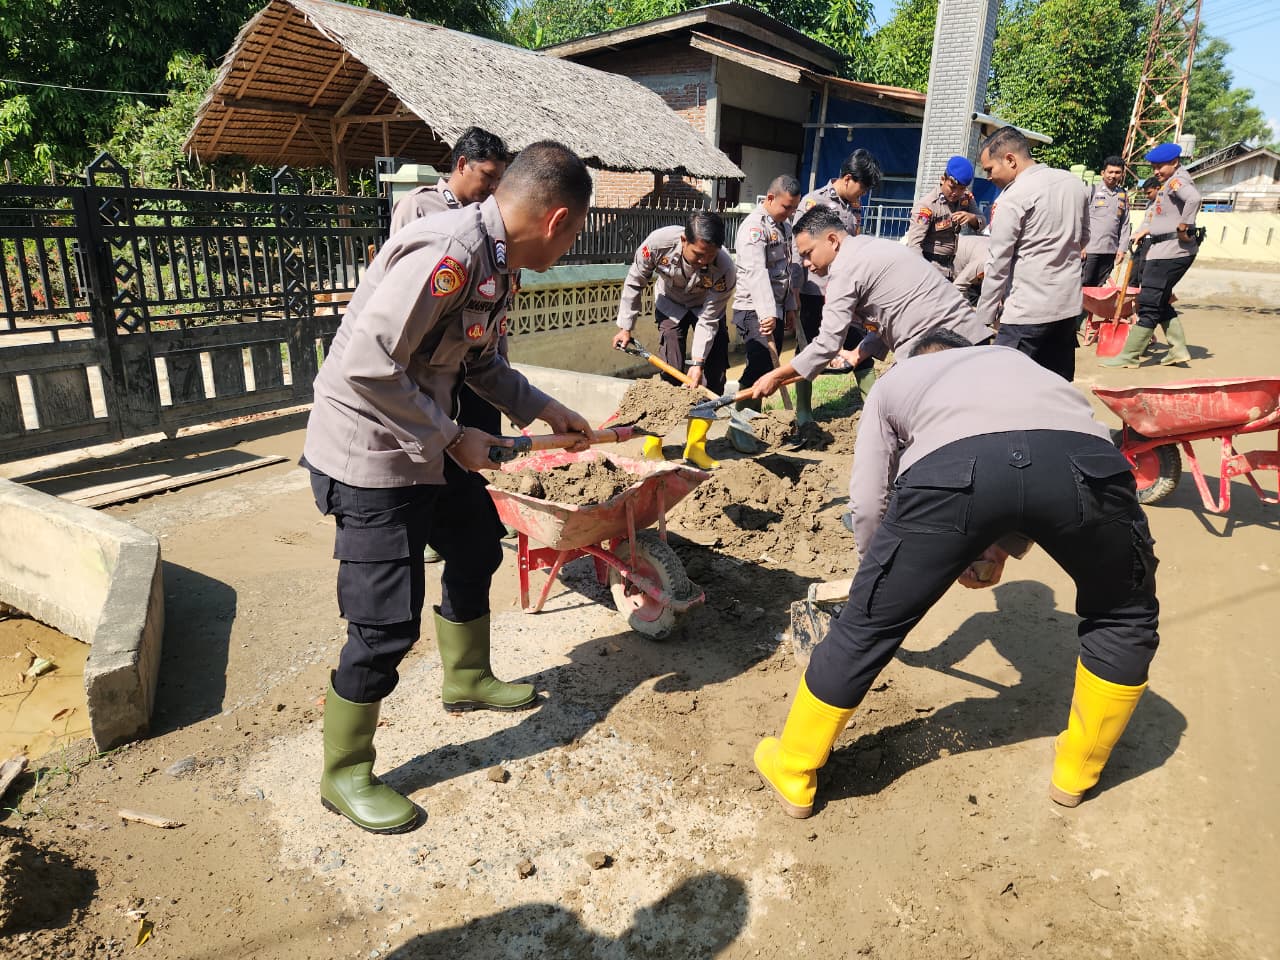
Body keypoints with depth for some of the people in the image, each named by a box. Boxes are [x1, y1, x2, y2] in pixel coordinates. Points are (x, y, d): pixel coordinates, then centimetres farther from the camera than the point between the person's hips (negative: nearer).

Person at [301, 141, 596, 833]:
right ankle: (344, 777, 20)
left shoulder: (493, 261, 5)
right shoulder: (448, 254, -27)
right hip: (371, 457, -10)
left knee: (476, 549, 23)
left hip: (426, 447, 10)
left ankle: (467, 679, 47)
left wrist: (542, 407, 15)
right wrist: (453, 438, -21)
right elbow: (367, 367, -29)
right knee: (388, 623, -3)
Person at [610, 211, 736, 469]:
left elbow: (708, 320, -26)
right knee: (672, 373, -13)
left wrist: (698, 362, -32)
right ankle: (652, 441, 1)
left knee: (714, 376, -7)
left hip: (706, 308, 1)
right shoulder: (659, 242, -34)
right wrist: (625, 327, -12)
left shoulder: (725, 270, -35)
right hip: (671, 305, -1)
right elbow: (634, 283, -16)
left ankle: (695, 445, 4)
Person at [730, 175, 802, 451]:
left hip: (775, 309, 9)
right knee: (760, 366, -16)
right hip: (754, 311, -9)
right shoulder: (754, 226, -14)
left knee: (769, 367, 10)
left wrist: (790, 306, 17)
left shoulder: (785, 227, 15)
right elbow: (756, 273, -26)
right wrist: (766, 313, -35)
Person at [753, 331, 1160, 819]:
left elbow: (868, 501, 31)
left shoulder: (896, 378, 38)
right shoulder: (1014, 358, 46)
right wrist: (1001, 548, 43)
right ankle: (1077, 770, 43)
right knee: (1125, 617, 31)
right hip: (1086, 456, 2)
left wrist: (878, 570, 47)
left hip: (948, 465, -1)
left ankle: (791, 771, 34)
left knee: (868, 624, 17)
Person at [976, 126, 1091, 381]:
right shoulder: (1075, 184, 10)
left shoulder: (1014, 197, -13)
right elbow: (1083, 239, 22)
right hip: (1068, 305, 8)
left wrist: (984, 317, -5)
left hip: (1028, 312, -8)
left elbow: (998, 262, -11)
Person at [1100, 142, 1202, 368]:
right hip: (1163, 251, 11)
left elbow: (1194, 198, -33)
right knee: (1161, 302, 16)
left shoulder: (1177, 180, -13)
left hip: (1171, 252, -11)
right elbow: (1155, 212, 25)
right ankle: (1178, 349, 20)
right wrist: (1145, 230, 8)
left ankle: (1129, 356, -6)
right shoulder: (1167, 184, 19)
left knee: (1148, 304, -8)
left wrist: (1184, 227, -26)